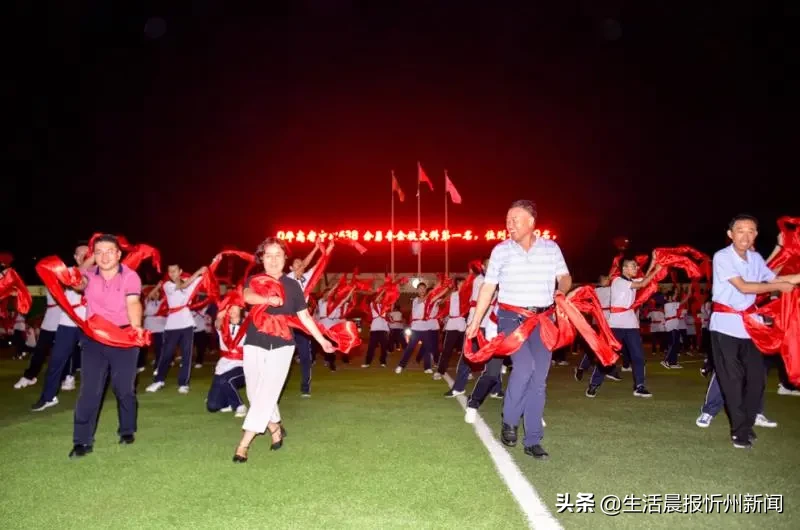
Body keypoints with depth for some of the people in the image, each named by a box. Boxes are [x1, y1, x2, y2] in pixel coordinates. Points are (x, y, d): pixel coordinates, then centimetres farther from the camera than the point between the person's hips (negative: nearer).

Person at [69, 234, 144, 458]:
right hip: (93, 337, 2)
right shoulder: (89, 274, 3)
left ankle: (127, 430, 27)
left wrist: (136, 326, -40)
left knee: (124, 388, 6)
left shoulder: (130, 276, -9)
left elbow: (133, 303, -24)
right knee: (89, 389, -1)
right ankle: (82, 441, 6)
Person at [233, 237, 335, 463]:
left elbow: (305, 316, 8)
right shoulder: (253, 280, 1)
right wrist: (268, 299, -43)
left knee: (267, 393, -10)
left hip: (282, 346, -1)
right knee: (255, 393, 7)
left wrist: (322, 340, 5)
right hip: (254, 345, 1)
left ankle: (244, 443, -7)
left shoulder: (292, 286, 3)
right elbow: (247, 296, -23)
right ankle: (275, 428, 31)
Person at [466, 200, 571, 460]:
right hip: (511, 316, -2)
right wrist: (475, 321, 2)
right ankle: (509, 421, 2)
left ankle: (532, 441, 11)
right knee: (524, 366, -22)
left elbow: (565, 277, 7)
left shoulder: (551, 248, 5)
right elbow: (488, 287, 4)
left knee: (539, 378, 1)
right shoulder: (501, 250, 2)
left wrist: (562, 288, -18)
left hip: (542, 319, 2)